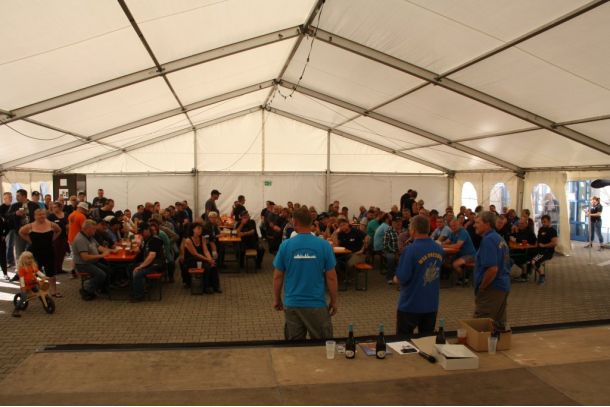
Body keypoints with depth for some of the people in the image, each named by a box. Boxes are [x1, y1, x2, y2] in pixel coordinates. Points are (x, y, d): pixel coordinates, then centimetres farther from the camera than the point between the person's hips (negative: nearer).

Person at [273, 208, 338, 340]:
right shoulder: (324, 245, -9)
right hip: (317, 303, -1)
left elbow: (278, 277, 0)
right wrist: (334, 301, 7)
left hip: (292, 303, 2)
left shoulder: (285, 245, -7)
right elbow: (331, 277, -6)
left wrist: (277, 299, 13)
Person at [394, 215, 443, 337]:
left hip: (410, 305, -6)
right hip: (432, 304, 6)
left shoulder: (411, 250, -21)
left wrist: (396, 279, 3)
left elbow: (402, 278, -21)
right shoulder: (439, 249, 0)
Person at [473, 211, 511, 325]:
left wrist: (481, 288, -14)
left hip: (492, 288, -10)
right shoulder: (500, 238, 13)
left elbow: (492, 269, -25)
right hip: (503, 286, 10)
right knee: (499, 323, 15)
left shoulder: (488, 240, -17)